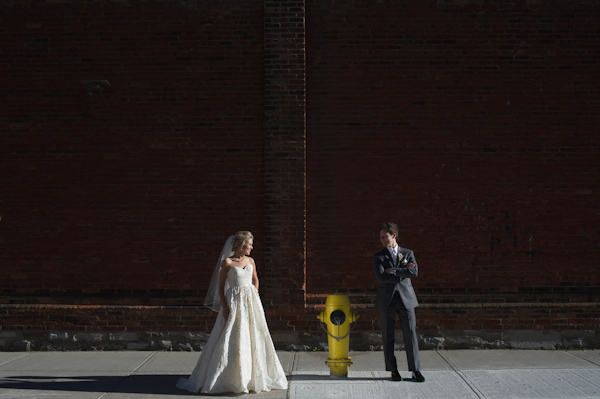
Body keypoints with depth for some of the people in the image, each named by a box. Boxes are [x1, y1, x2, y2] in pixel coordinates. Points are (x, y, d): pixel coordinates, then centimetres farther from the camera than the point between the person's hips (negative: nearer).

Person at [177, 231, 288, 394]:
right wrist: (224, 307, -12)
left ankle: (253, 377, 19)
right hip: (234, 302, -5)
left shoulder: (250, 261, 9)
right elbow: (221, 286, -3)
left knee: (253, 338, 7)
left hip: (251, 301, 5)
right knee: (232, 341, -4)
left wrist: (255, 297, 10)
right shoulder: (227, 262, -5)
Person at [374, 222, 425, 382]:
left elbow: (414, 272, -9)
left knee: (410, 334, -2)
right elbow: (380, 277, -11)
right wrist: (403, 273, -10)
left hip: (406, 297, 0)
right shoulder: (379, 256, 5)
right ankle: (393, 370, 11)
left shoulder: (408, 253, 9)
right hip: (386, 299, 0)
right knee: (388, 336, 2)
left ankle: (415, 370, 4)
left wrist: (393, 270, -12)